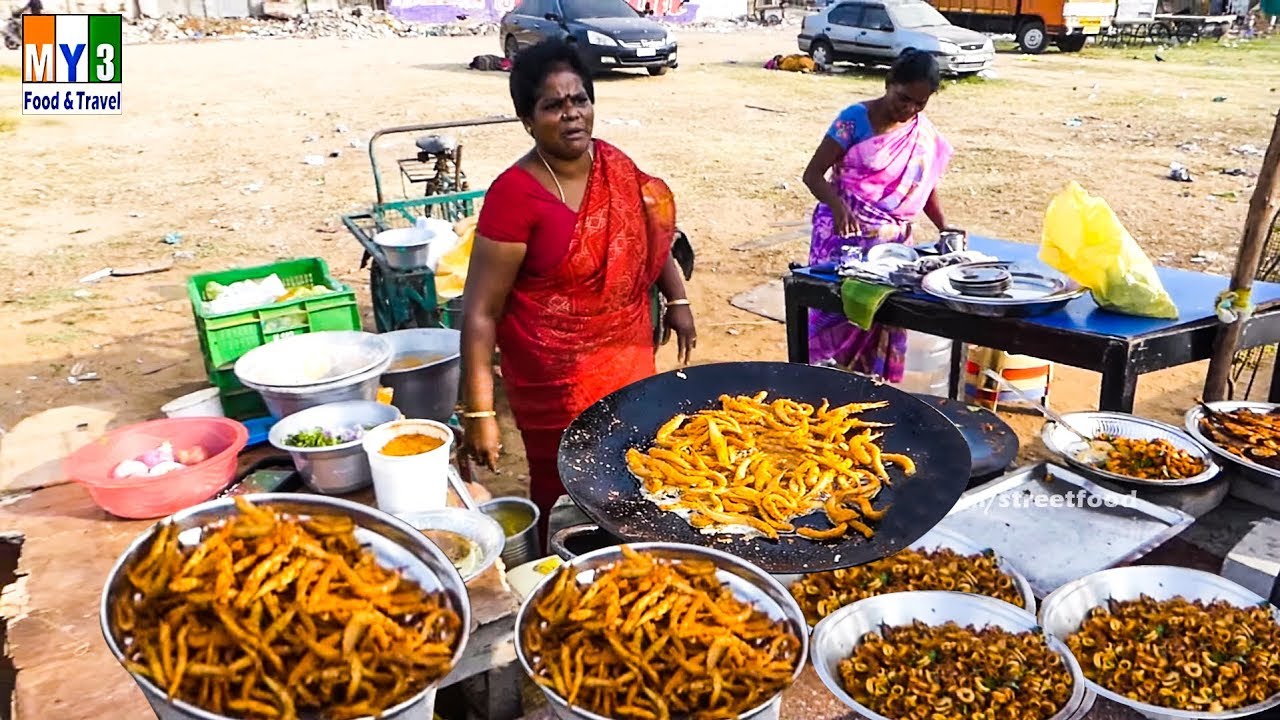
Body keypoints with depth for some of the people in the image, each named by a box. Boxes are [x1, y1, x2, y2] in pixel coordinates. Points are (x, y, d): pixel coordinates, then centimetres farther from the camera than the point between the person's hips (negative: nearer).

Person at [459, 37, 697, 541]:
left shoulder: (614, 165, -1)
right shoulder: (515, 194, -20)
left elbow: (652, 231, 19)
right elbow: (480, 311, -18)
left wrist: (677, 299, 14)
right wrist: (478, 411, -20)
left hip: (628, 362, 6)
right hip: (557, 376, -6)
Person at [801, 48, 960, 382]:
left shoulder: (925, 134, 6)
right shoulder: (857, 118, -9)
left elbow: (926, 187, 17)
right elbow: (813, 173, -11)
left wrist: (943, 226, 0)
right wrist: (837, 205, -30)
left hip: (892, 242, 5)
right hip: (844, 236, -5)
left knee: (882, 322, 9)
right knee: (838, 315, -4)